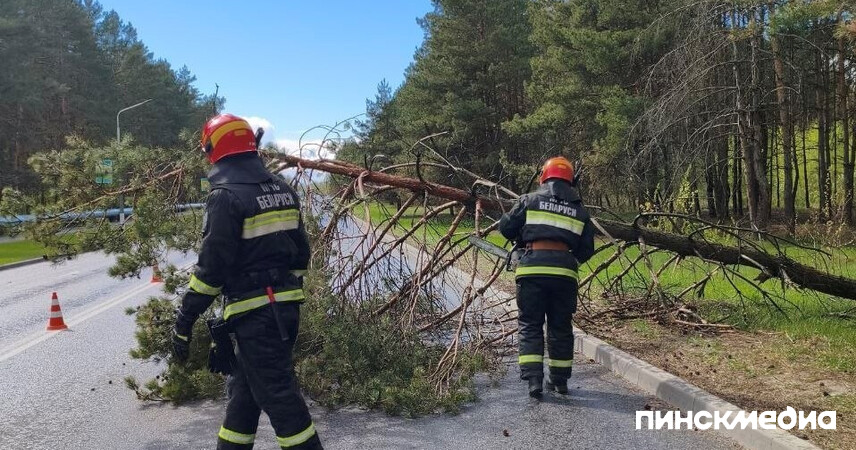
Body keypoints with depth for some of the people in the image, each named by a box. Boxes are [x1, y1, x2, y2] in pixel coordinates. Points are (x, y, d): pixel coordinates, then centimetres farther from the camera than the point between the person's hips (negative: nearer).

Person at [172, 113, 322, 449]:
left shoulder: (226, 195, -14)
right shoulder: (281, 189, 10)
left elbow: (212, 266, -17)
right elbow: (301, 253, 14)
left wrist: (184, 320, -10)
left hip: (255, 312, -8)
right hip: (286, 306, 8)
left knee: (278, 395, -2)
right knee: (243, 389, 19)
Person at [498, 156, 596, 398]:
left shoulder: (531, 200, 7)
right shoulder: (580, 210, 15)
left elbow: (506, 226, 10)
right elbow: (587, 249, 13)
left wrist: (521, 240, 28)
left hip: (532, 268, -2)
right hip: (564, 273, 2)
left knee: (530, 326, 5)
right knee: (561, 327, 15)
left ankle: (534, 379, -5)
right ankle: (560, 379, 22)